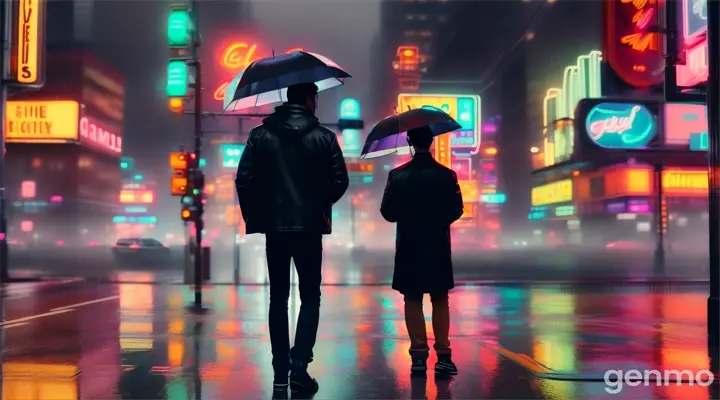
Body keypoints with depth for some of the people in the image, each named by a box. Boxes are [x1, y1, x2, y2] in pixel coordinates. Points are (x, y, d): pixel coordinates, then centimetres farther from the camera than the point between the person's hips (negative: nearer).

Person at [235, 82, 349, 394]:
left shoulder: (260, 135, 3)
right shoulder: (323, 137, -2)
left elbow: (243, 179, -5)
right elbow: (339, 181, -6)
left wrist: (254, 215, 6)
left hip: (273, 227, 2)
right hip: (310, 227, -2)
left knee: (278, 298, 11)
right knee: (310, 297, 8)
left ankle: (280, 372, 12)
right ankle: (299, 364, -6)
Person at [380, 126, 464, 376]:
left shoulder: (397, 175, -8)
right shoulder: (447, 175, -5)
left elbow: (388, 213, -7)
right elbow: (456, 211, -1)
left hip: (409, 247, -1)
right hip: (439, 246, 1)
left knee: (413, 301, 8)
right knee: (440, 301, 9)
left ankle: (419, 356, 6)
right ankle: (443, 355, 4)